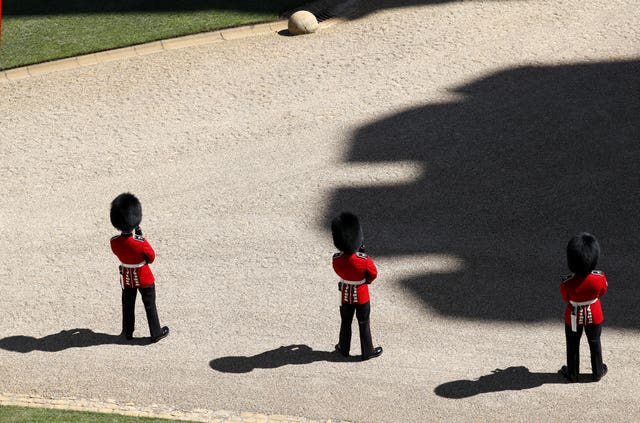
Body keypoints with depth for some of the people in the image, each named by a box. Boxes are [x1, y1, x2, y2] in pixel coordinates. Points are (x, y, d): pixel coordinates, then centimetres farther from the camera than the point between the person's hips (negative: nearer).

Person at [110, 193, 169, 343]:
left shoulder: (114, 242, -20)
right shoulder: (141, 243, -32)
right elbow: (151, 257, -13)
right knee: (150, 305, 14)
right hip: (144, 277, -3)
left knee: (128, 305, 22)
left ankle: (128, 332, 36)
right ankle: (156, 333, 27)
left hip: (126, 277, 4)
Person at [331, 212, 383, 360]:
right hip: (361, 294, -2)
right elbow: (373, 274, -11)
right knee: (364, 323, 16)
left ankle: (344, 348, 38)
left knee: (346, 322, 22)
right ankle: (367, 351, 30)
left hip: (346, 294, 2)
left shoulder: (337, 260, -23)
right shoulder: (364, 260, -30)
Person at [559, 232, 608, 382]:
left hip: (574, 316, -1)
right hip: (594, 315, 1)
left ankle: (572, 373, 39)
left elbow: (566, 298, -11)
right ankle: (598, 371, 42)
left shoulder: (567, 284, -33)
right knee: (594, 343, 24)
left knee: (573, 345, 22)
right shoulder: (600, 278, -28)